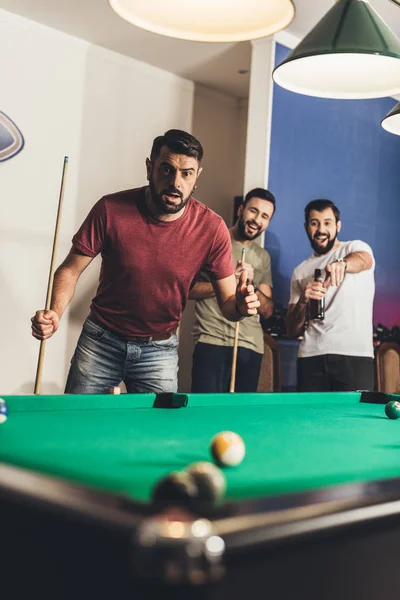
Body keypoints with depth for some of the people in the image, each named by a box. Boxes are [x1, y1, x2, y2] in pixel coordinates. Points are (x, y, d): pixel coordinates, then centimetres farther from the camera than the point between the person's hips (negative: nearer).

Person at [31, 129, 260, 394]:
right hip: (100, 342, 0)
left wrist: (240, 306, -33)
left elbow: (227, 302, -9)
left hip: (160, 350, 0)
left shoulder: (213, 228, -16)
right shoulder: (111, 210, -18)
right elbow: (70, 270, -7)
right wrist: (55, 313, -26)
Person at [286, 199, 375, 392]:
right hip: (311, 357, 3)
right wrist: (303, 302, -7)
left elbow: (363, 260, -19)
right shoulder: (300, 271, 17)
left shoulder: (355, 248, 9)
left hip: (354, 355, -3)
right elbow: (292, 330, 14)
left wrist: (342, 264, -41)